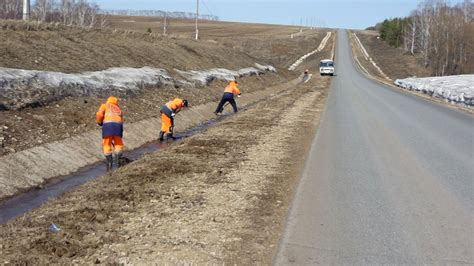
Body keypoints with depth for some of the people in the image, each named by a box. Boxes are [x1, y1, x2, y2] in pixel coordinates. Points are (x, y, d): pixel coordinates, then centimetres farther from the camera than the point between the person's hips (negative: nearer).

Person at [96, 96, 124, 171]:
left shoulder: (105, 105, 21)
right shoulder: (119, 109, 34)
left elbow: (99, 114, 3)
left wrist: (99, 122, 22)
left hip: (108, 125, -3)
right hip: (118, 125, 3)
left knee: (107, 145, 9)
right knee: (118, 144, 18)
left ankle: (109, 163, 5)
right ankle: (118, 160, 5)